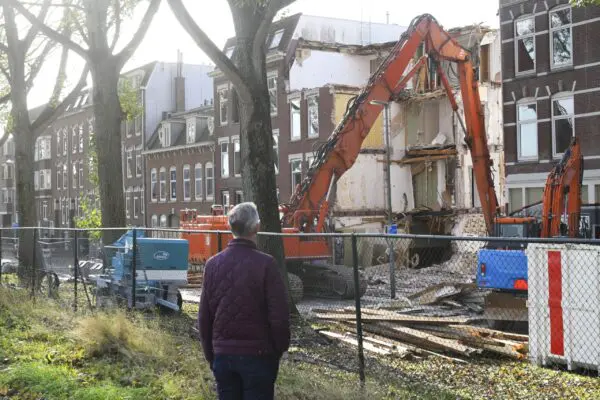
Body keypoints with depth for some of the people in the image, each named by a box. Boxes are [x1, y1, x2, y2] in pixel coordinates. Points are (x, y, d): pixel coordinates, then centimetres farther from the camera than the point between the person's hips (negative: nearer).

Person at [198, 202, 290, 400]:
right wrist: (279, 349, 4)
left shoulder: (213, 264, 3)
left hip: (223, 354, 4)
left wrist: (210, 354, 17)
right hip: (258, 354, -4)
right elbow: (279, 315, -11)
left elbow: (204, 317, 8)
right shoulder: (265, 264, -12)